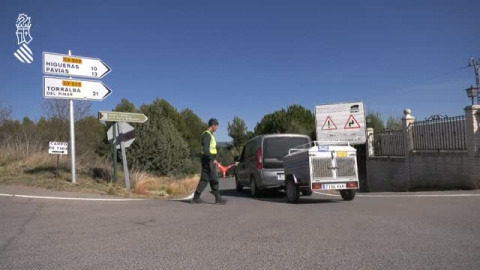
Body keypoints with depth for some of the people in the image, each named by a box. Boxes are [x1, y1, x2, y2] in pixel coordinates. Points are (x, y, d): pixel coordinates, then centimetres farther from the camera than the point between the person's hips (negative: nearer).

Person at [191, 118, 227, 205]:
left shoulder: (210, 134, 20)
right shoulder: (207, 134, -12)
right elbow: (206, 149, -21)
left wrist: (214, 159, 23)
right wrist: (213, 159, -26)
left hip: (210, 160, 10)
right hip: (208, 160, -10)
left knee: (204, 179, 9)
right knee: (214, 179, -6)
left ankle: (196, 198, 11)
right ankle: (218, 198, -1)